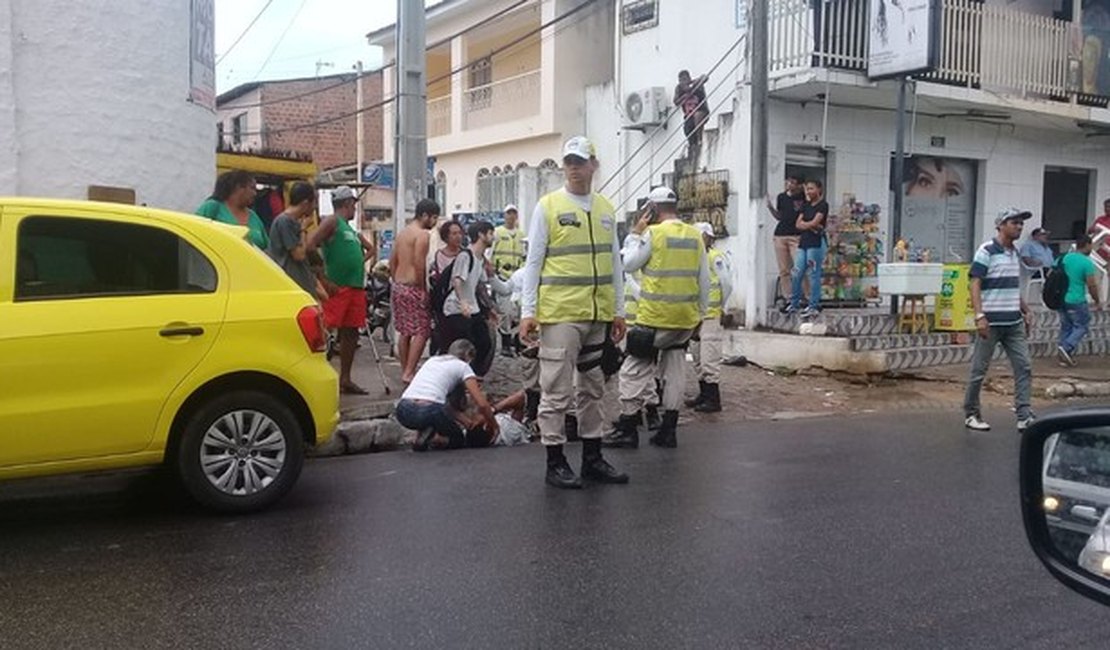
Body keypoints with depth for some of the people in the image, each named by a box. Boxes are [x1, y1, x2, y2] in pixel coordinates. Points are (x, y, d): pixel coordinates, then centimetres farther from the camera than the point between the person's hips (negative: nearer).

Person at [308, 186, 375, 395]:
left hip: (356, 287, 9)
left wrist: (361, 261, 16)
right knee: (324, 331, -11)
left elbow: (370, 249, 38)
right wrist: (324, 280, -16)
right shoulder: (331, 222, -3)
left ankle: (345, 379, 17)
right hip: (337, 287, -9)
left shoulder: (352, 230, 22)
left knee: (351, 333, 11)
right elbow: (310, 247, -15)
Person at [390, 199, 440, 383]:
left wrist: (397, 282, 20)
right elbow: (419, 263, -21)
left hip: (398, 286, 9)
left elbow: (392, 261, 17)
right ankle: (409, 372, -9)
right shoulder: (422, 234, -12)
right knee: (421, 332, -5)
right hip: (414, 288, -9)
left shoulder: (402, 232, 16)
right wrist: (423, 288, -15)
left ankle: (404, 371, 19)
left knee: (404, 332, 14)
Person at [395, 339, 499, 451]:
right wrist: (493, 425, 17)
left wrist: (469, 423, 27)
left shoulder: (432, 360, 28)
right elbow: (482, 404, 1)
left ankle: (426, 433, 9)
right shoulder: (462, 366, 12)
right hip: (427, 411, -6)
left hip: (402, 412, 6)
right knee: (457, 439, 23)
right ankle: (433, 437, -6)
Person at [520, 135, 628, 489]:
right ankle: (555, 462, 9)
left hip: (599, 315, 6)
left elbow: (615, 262, 15)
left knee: (593, 388, 13)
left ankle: (592, 457, 24)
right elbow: (533, 262, -4)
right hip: (560, 314, -5)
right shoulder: (548, 206, -3)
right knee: (557, 391, -1)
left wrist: (618, 310, 12)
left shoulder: (605, 209, 12)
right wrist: (528, 311, -9)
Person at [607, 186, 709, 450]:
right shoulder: (696, 236, 8)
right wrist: (700, 314, 19)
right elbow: (704, 281, 11)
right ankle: (668, 430, 16)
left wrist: (635, 233, 5)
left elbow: (628, 264, -3)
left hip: (656, 317, -6)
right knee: (675, 372, 12)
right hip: (687, 319, 6)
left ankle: (628, 427, 5)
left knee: (636, 370, 3)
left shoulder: (653, 234, -10)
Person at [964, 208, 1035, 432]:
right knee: (979, 370, 2)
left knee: (1024, 367, 1)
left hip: (1014, 322, 7)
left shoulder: (1015, 253, 15)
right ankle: (971, 414, 14)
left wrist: (1026, 312, 19)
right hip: (991, 322, -7)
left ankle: (1024, 416, 3)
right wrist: (979, 315, -22)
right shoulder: (986, 251, -8)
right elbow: (975, 285, -13)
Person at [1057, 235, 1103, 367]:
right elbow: (1092, 285, -13)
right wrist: (1097, 302, 0)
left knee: (1066, 327, 15)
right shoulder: (1087, 263, -14)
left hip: (1061, 300, 7)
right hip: (1077, 302, -7)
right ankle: (1067, 348, -11)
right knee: (1082, 326, 6)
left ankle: (1064, 356, 16)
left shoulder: (1064, 258, 6)